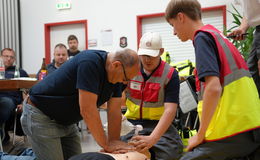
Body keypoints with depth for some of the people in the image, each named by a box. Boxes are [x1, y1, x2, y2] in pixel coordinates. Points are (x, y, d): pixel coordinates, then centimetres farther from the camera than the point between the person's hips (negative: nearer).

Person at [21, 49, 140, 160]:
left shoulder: (116, 75, -4)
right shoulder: (90, 62, -30)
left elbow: (114, 110, -2)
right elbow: (87, 110, -31)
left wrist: (114, 141, -11)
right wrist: (106, 145, -25)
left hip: (66, 121, 8)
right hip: (40, 116, -8)